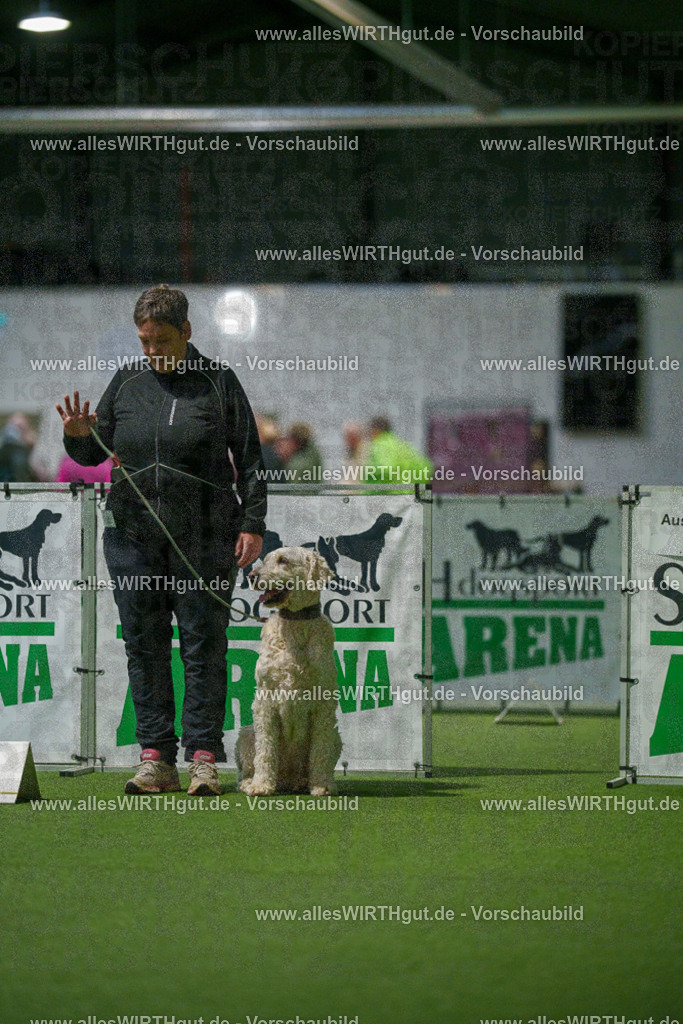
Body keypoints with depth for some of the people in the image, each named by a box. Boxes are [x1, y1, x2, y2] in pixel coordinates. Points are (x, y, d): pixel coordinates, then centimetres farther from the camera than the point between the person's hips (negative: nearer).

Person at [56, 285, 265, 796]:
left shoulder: (219, 383, 3)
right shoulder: (126, 383, 10)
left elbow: (249, 459, 4)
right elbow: (94, 453, 15)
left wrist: (253, 524, -4)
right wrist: (78, 437, -8)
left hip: (204, 538, -3)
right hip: (133, 534, 3)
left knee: (204, 643, -4)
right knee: (144, 645, 1)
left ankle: (204, 759, -1)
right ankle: (156, 760, 4)